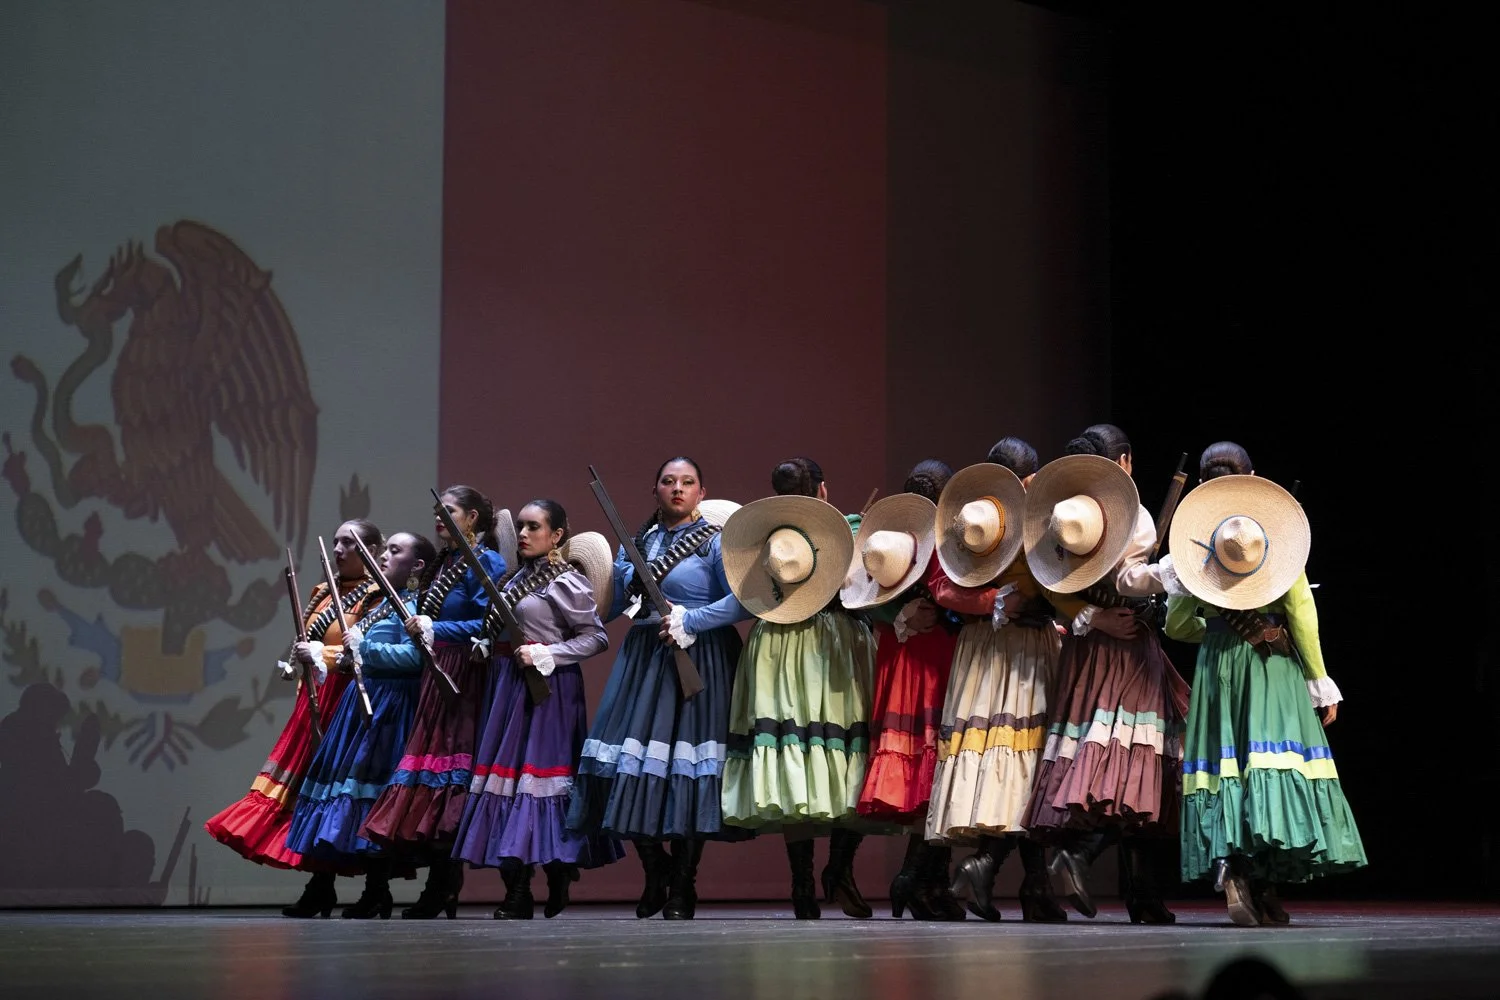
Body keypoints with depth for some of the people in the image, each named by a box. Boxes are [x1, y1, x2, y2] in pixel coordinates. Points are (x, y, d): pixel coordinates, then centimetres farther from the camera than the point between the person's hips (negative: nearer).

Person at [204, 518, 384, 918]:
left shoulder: (375, 596, -7)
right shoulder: (323, 592, 18)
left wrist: (322, 654, -19)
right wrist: (295, 660, 6)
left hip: (342, 702, -8)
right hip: (313, 697, 8)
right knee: (303, 780, 4)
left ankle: (322, 888, -4)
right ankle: (320, 888, 7)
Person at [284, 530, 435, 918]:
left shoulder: (413, 604, -8)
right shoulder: (382, 602, 19)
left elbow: (413, 656, -22)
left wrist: (363, 645, -15)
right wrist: (353, 656, 9)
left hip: (389, 704, -9)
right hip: (364, 697, 9)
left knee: (371, 784, -12)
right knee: (354, 779, 6)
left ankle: (377, 893, -8)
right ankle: (374, 892, 10)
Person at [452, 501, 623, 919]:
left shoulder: (565, 581, -7)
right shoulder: (519, 578, 16)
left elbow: (597, 637, -11)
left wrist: (544, 655, -17)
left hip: (547, 689, -8)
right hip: (509, 686, 8)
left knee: (534, 771, -11)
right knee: (505, 772, 3)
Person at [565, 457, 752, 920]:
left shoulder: (714, 540, -1)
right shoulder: (636, 543, 15)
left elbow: (742, 600, -12)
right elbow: (609, 606, 16)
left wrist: (689, 621, -17)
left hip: (698, 663, -5)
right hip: (642, 660, 5)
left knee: (688, 771, -7)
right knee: (633, 768, -2)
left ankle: (682, 888, 4)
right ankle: (656, 873, 19)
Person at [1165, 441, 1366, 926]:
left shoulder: (1192, 542, 3)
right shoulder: (1282, 535, -2)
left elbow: (1176, 625, 7)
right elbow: (1302, 614, -4)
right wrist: (1320, 684, 2)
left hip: (1218, 665, 2)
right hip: (1273, 666, -2)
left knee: (1223, 761, 4)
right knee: (1275, 758, -4)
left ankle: (1227, 863, -14)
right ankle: (1264, 882, -13)